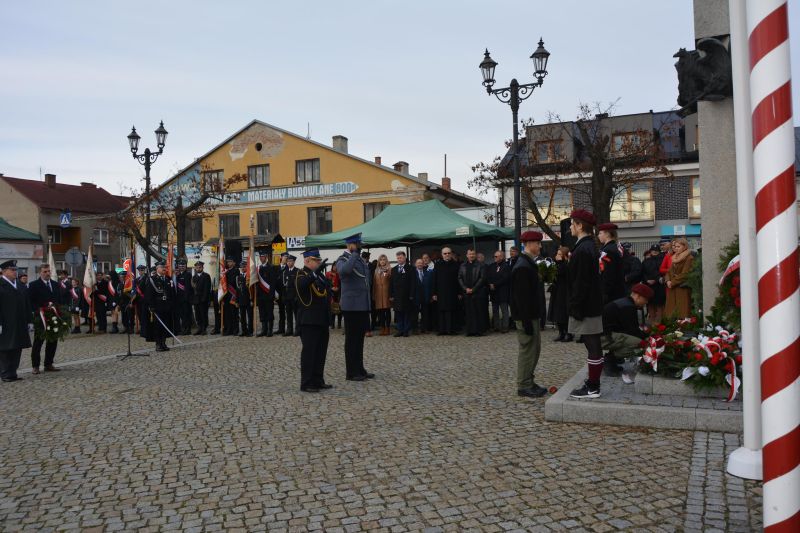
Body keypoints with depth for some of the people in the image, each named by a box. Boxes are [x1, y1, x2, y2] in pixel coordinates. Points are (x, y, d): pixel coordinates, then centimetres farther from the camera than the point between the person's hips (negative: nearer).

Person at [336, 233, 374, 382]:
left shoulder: (362, 260, 15)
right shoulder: (342, 260, -8)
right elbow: (344, 270, -33)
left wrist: (369, 300, 21)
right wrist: (354, 254, -23)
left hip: (363, 305, 8)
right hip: (351, 306, -8)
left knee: (360, 338, 13)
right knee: (351, 339, 0)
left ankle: (360, 369, 21)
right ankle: (351, 372, 6)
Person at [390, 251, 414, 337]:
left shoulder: (410, 268, 1)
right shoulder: (394, 269, 13)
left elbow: (412, 282, -4)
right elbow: (391, 283, 10)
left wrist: (411, 295, -11)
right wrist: (391, 295, 2)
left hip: (406, 295, -3)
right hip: (397, 295, 3)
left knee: (407, 313, 1)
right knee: (398, 313, 3)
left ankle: (406, 331, 7)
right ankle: (400, 330, 8)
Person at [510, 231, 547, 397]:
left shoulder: (529, 263, 13)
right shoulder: (523, 266, -19)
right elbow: (521, 296, -23)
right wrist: (527, 321, -23)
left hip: (533, 314, 10)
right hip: (526, 316, -10)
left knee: (534, 348, 15)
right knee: (528, 349, -3)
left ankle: (529, 382, 24)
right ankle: (524, 386, 6)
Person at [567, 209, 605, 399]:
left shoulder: (583, 250, -19)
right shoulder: (590, 247, 13)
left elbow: (581, 283, -21)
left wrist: (575, 309, -19)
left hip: (585, 307, -10)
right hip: (592, 305, 10)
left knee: (592, 347, -3)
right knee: (593, 346, 15)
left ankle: (592, 388, 3)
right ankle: (593, 384, 24)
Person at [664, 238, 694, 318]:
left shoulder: (689, 258, -6)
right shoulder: (674, 258, 19)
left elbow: (685, 274, -14)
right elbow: (669, 271, 17)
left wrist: (673, 282, -13)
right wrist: (667, 281, -2)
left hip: (683, 289, -7)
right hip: (672, 289, 7)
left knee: (682, 310, -8)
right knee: (672, 310, 3)